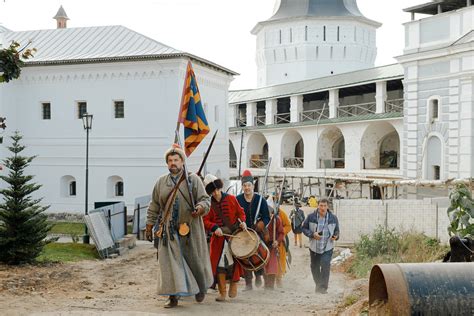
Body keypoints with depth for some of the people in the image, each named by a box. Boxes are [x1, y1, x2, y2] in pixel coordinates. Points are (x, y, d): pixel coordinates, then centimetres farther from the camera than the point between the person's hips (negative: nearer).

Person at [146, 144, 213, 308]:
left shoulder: (193, 179, -1)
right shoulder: (161, 182, 8)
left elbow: (205, 199, -5)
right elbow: (154, 207, 13)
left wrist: (200, 209, -27)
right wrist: (149, 227, 12)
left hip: (190, 228, -2)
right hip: (169, 230, 2)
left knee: (195, 259, 10)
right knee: (170, 262, -6)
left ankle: (201, 288, 34)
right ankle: (173, 296, -1)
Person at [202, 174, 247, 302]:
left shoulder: (231, 199, 1)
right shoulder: (209, 204, 0)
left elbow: (240, 212, 10)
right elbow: (206, 220, -2)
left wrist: (242, 221, -9)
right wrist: (214, 227, -20)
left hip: (234, 235, 0)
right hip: (219, 237, 0)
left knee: (234, 261, 0)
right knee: (219, 264, -3)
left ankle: (234, 284, 24)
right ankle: (222, 292, 5)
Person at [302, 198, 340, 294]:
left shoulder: (333, 218, 1)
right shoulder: (311, 217, -3)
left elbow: (336, 230, 14)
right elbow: (304, 228, 3)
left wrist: (336, 236, -8)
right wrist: (312, 234, -14)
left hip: (327, 248, -1)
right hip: (314, 247, 1)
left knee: (325, 265, -17)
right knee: (314, 267, 12)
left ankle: (323, 287, -10)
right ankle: (318, 284, 34)